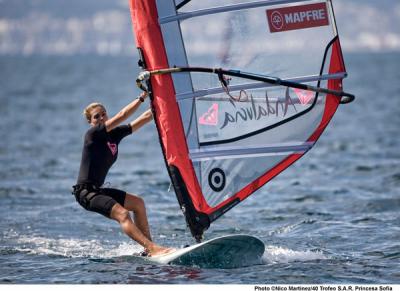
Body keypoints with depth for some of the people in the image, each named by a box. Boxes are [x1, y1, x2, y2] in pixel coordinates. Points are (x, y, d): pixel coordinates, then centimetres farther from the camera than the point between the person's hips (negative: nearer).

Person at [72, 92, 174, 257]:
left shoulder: (115, 134, 9)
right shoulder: (93, 134, -12)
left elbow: (145, 118, 8)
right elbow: (122, 116, -22)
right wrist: (142, 97, -21)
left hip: (97, 190, 10)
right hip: (85, 192, -10)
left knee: (138, 203, 13)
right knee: (122, 213, -24)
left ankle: (149, 247, 12)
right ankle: (153, 249, -34)